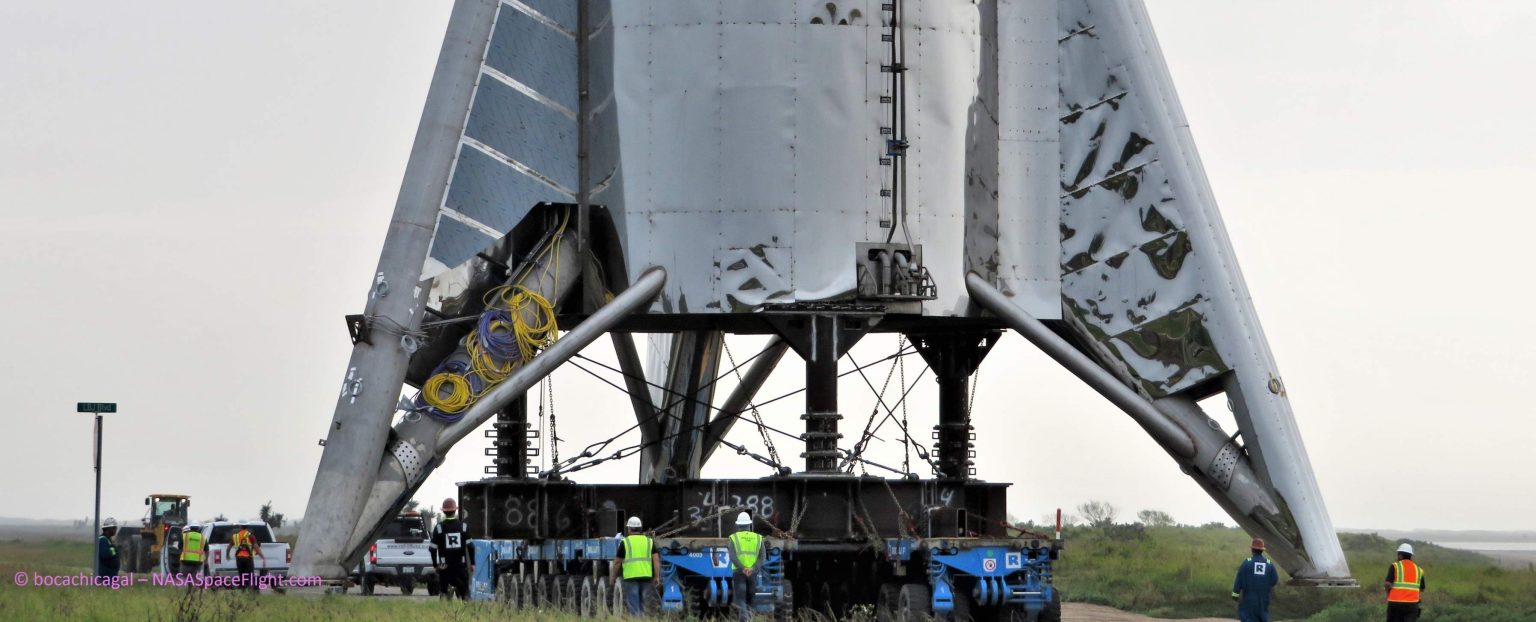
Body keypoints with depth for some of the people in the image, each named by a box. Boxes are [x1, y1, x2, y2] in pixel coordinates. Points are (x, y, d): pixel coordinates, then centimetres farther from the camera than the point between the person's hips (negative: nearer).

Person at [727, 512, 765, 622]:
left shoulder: (733, 538, 3)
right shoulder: (758, 538, 10)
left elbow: (732, 556, -12)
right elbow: (762, 557, -3)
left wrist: (742, 569, -18)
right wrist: (753, 568, -13)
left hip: (738, 572, -2)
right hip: (753, 573, 2)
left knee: (740, 600, -7)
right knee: (749, 600, 18)